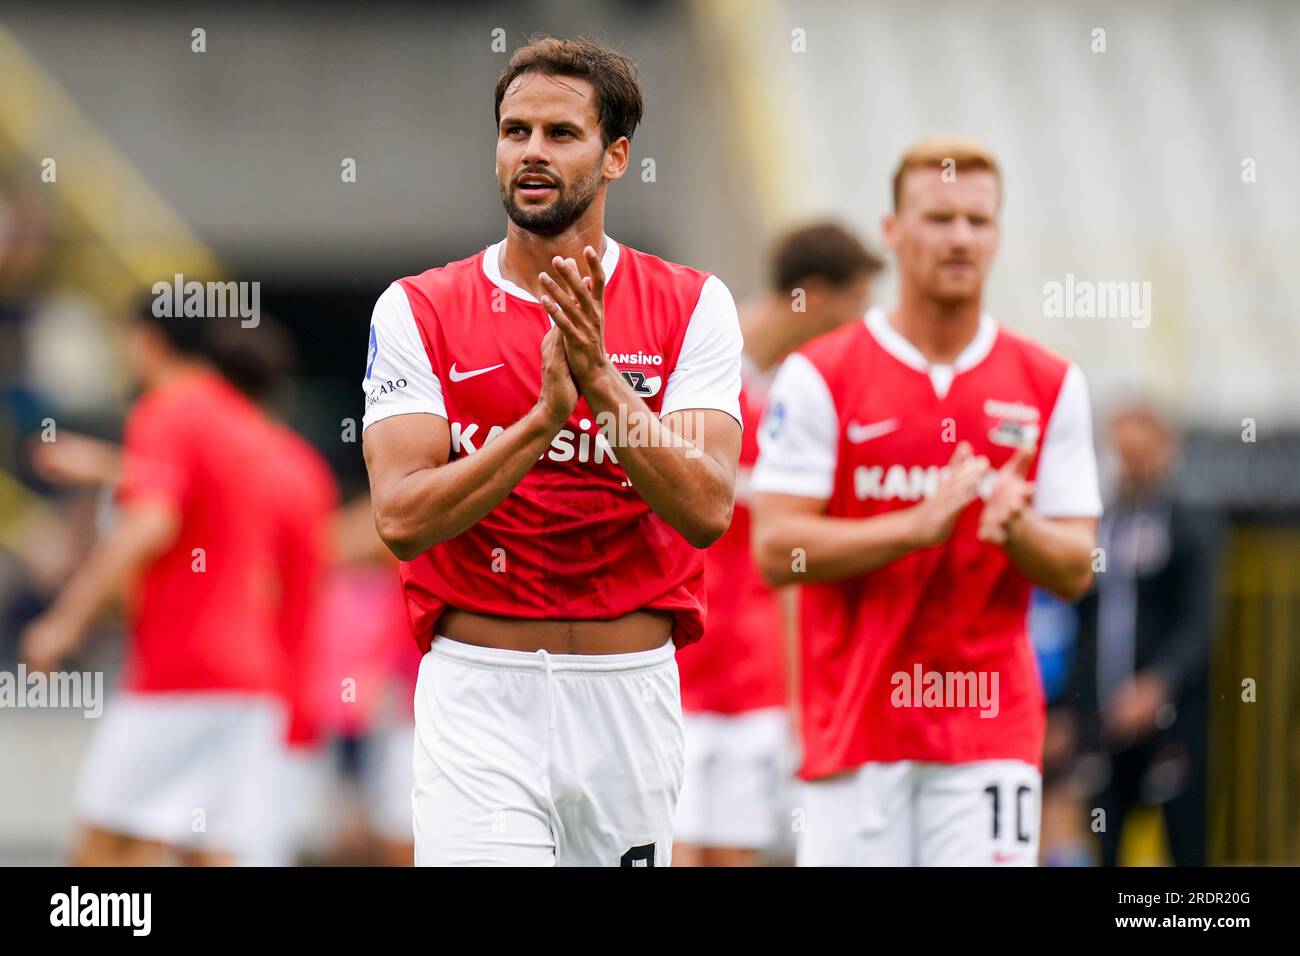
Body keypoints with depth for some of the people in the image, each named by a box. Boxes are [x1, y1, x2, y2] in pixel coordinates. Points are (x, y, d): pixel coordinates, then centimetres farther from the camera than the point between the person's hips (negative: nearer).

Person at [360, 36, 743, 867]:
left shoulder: (691, 306, 2)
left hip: (633, 695, 2)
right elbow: (402, 519, -11)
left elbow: (707, 509, -10)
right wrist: (543, 416, -21)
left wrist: (599, 383, -21)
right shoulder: (417, 312, 0)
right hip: (479, 699, -2)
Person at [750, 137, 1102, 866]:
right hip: (854, 720, -1)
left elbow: (1076, 571, 8)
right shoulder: (818, 377, 2)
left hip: (992, 726, 1)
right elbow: (777, 549, -6)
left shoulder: (1052, 386, 8)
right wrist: (917, 525, -17)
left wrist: (1017, 529, -14)